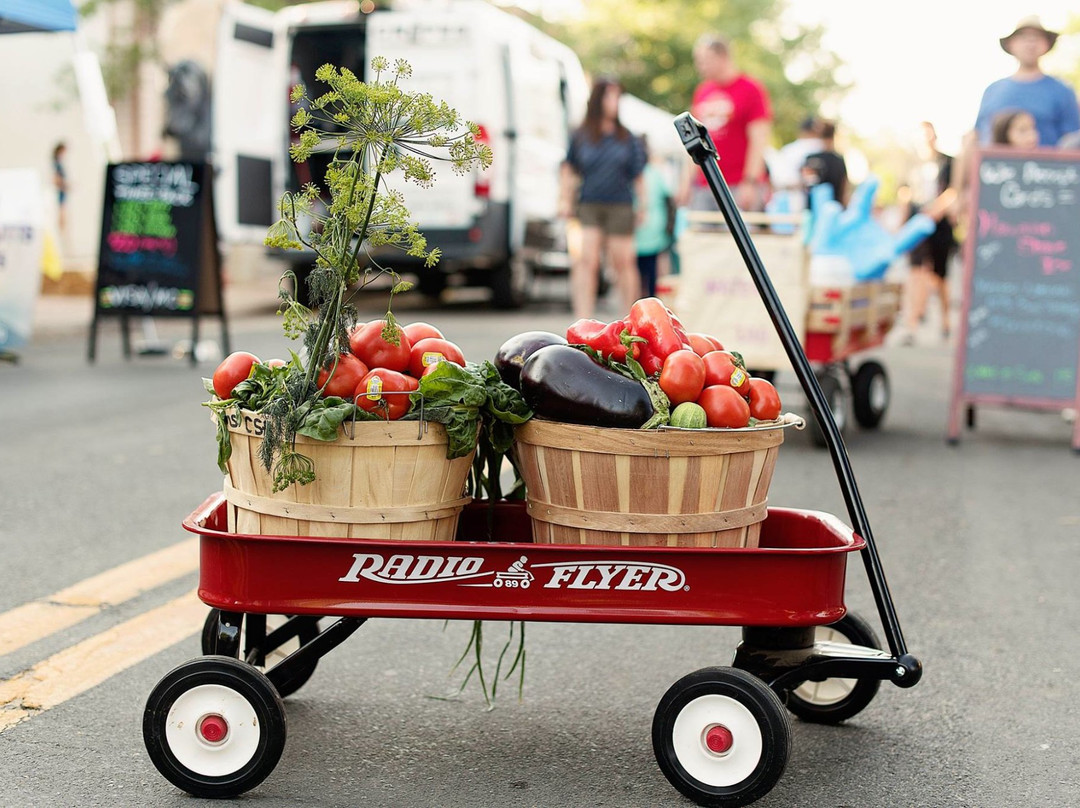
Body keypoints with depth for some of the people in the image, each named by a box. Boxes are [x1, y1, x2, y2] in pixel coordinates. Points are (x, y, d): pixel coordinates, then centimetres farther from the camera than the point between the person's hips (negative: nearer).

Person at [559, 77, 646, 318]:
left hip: (620, 207, 1)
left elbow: (638, 176, 10)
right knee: (586, 261, -12)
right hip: (588, 206, -1)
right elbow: (568, 170, 12)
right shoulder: (580, 136, 5)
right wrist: (565, 201, 4)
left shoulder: (627, 139, 6)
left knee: (623, 262, 7)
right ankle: (583, 319, -14)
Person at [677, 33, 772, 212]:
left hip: (740, 187, -6)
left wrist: (750, 182, -15)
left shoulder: (751, 89, -2)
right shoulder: (702, 91, 17)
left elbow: (759, 141, -8)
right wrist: (688, 179, 13)